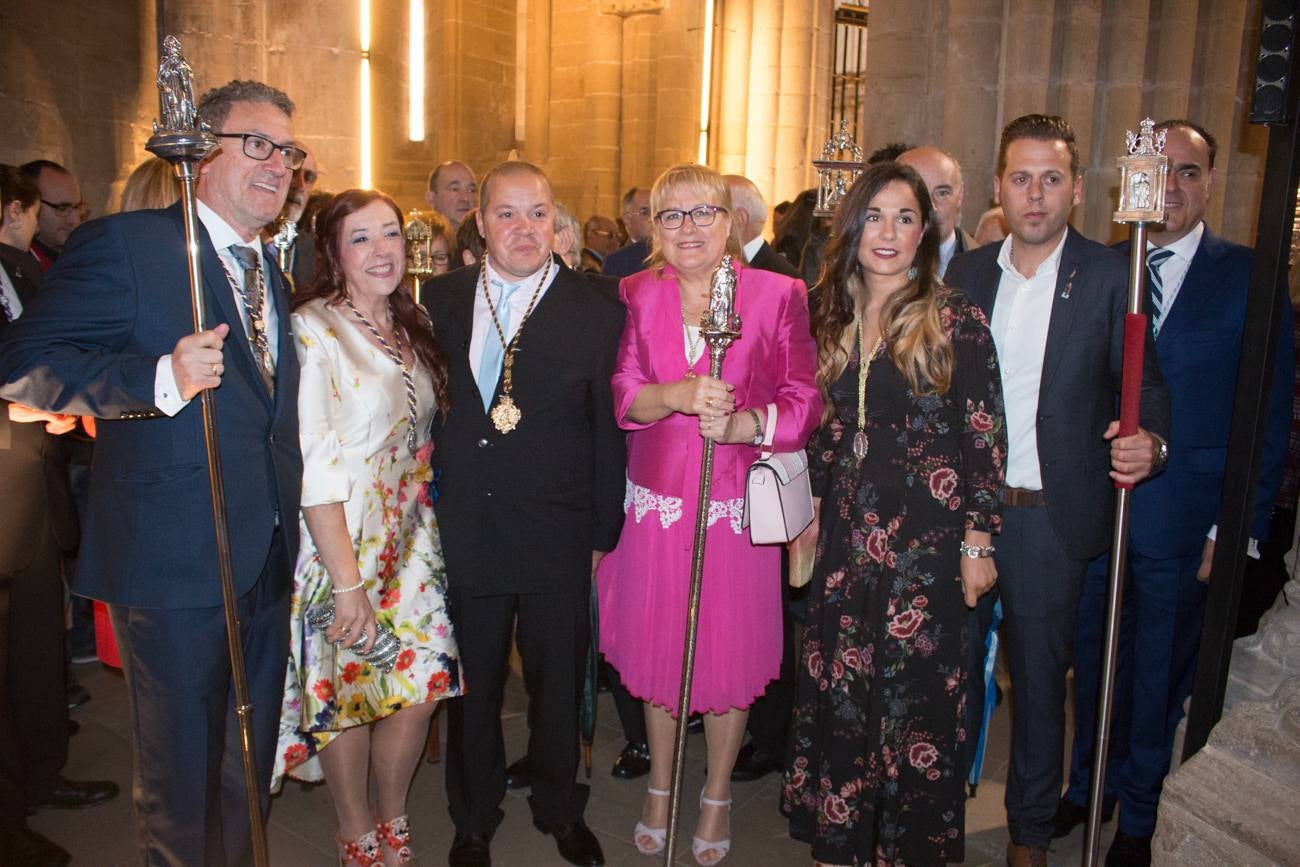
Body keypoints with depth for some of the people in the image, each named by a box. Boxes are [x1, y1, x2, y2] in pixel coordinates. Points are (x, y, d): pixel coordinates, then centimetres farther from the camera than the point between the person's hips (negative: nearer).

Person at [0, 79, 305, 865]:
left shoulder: (273, 272, 15)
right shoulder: (126, 243, -9)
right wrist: (160, 381, -31)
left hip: (266, 565, 7)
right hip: (176, 565, -7)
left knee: (248, 776, 20)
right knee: (181, 779, 8)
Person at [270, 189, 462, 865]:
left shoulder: (410, 326, 9)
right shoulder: (314, 329, -15)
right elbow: (316, 465, -19)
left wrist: (428, 522, 6)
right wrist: (347, 580, -20)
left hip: (412, 541, 6)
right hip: (342, 544, -6)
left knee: (420, 688, 8)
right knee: (346, 695, 8)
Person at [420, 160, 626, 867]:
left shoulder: (597, 311, -4)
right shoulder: (439, 299, 3)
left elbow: (610, 433, -2)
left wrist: (603, 534, -1)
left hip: (557, 538, -1)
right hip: (463, 532, 2)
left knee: (558, 682, 15)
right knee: (471, 684, 16)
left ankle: (560, 810, 40)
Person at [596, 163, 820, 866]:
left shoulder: (778, 295, -3)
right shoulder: (636, 295, 4)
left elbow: (805, 402, -6)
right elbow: (619, 395, -2)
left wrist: (739, 423, -24)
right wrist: (677, 396, -22)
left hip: (738, 508, -2)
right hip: (655, 502, 2)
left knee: (730, 653, 9)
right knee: (654, 646, 13)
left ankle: (718, 797, 32)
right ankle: (659, 788, 36)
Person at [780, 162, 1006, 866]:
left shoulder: (955, 321, -7)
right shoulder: (832, 318, 8)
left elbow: (985, 438, -7)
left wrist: (978, 541, -9)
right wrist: (812, 514, 11)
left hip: (925, 540, -4)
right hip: (845, 537, 5)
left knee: (914, 691, 6)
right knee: (837, 688, 12)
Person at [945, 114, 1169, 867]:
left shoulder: (1109, 276, -4)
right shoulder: (967, 273, 6)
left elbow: (1146, 385, -3)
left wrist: (1149, 441, -23)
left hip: (1051, 516, -2)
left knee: (1040, 676, 11)